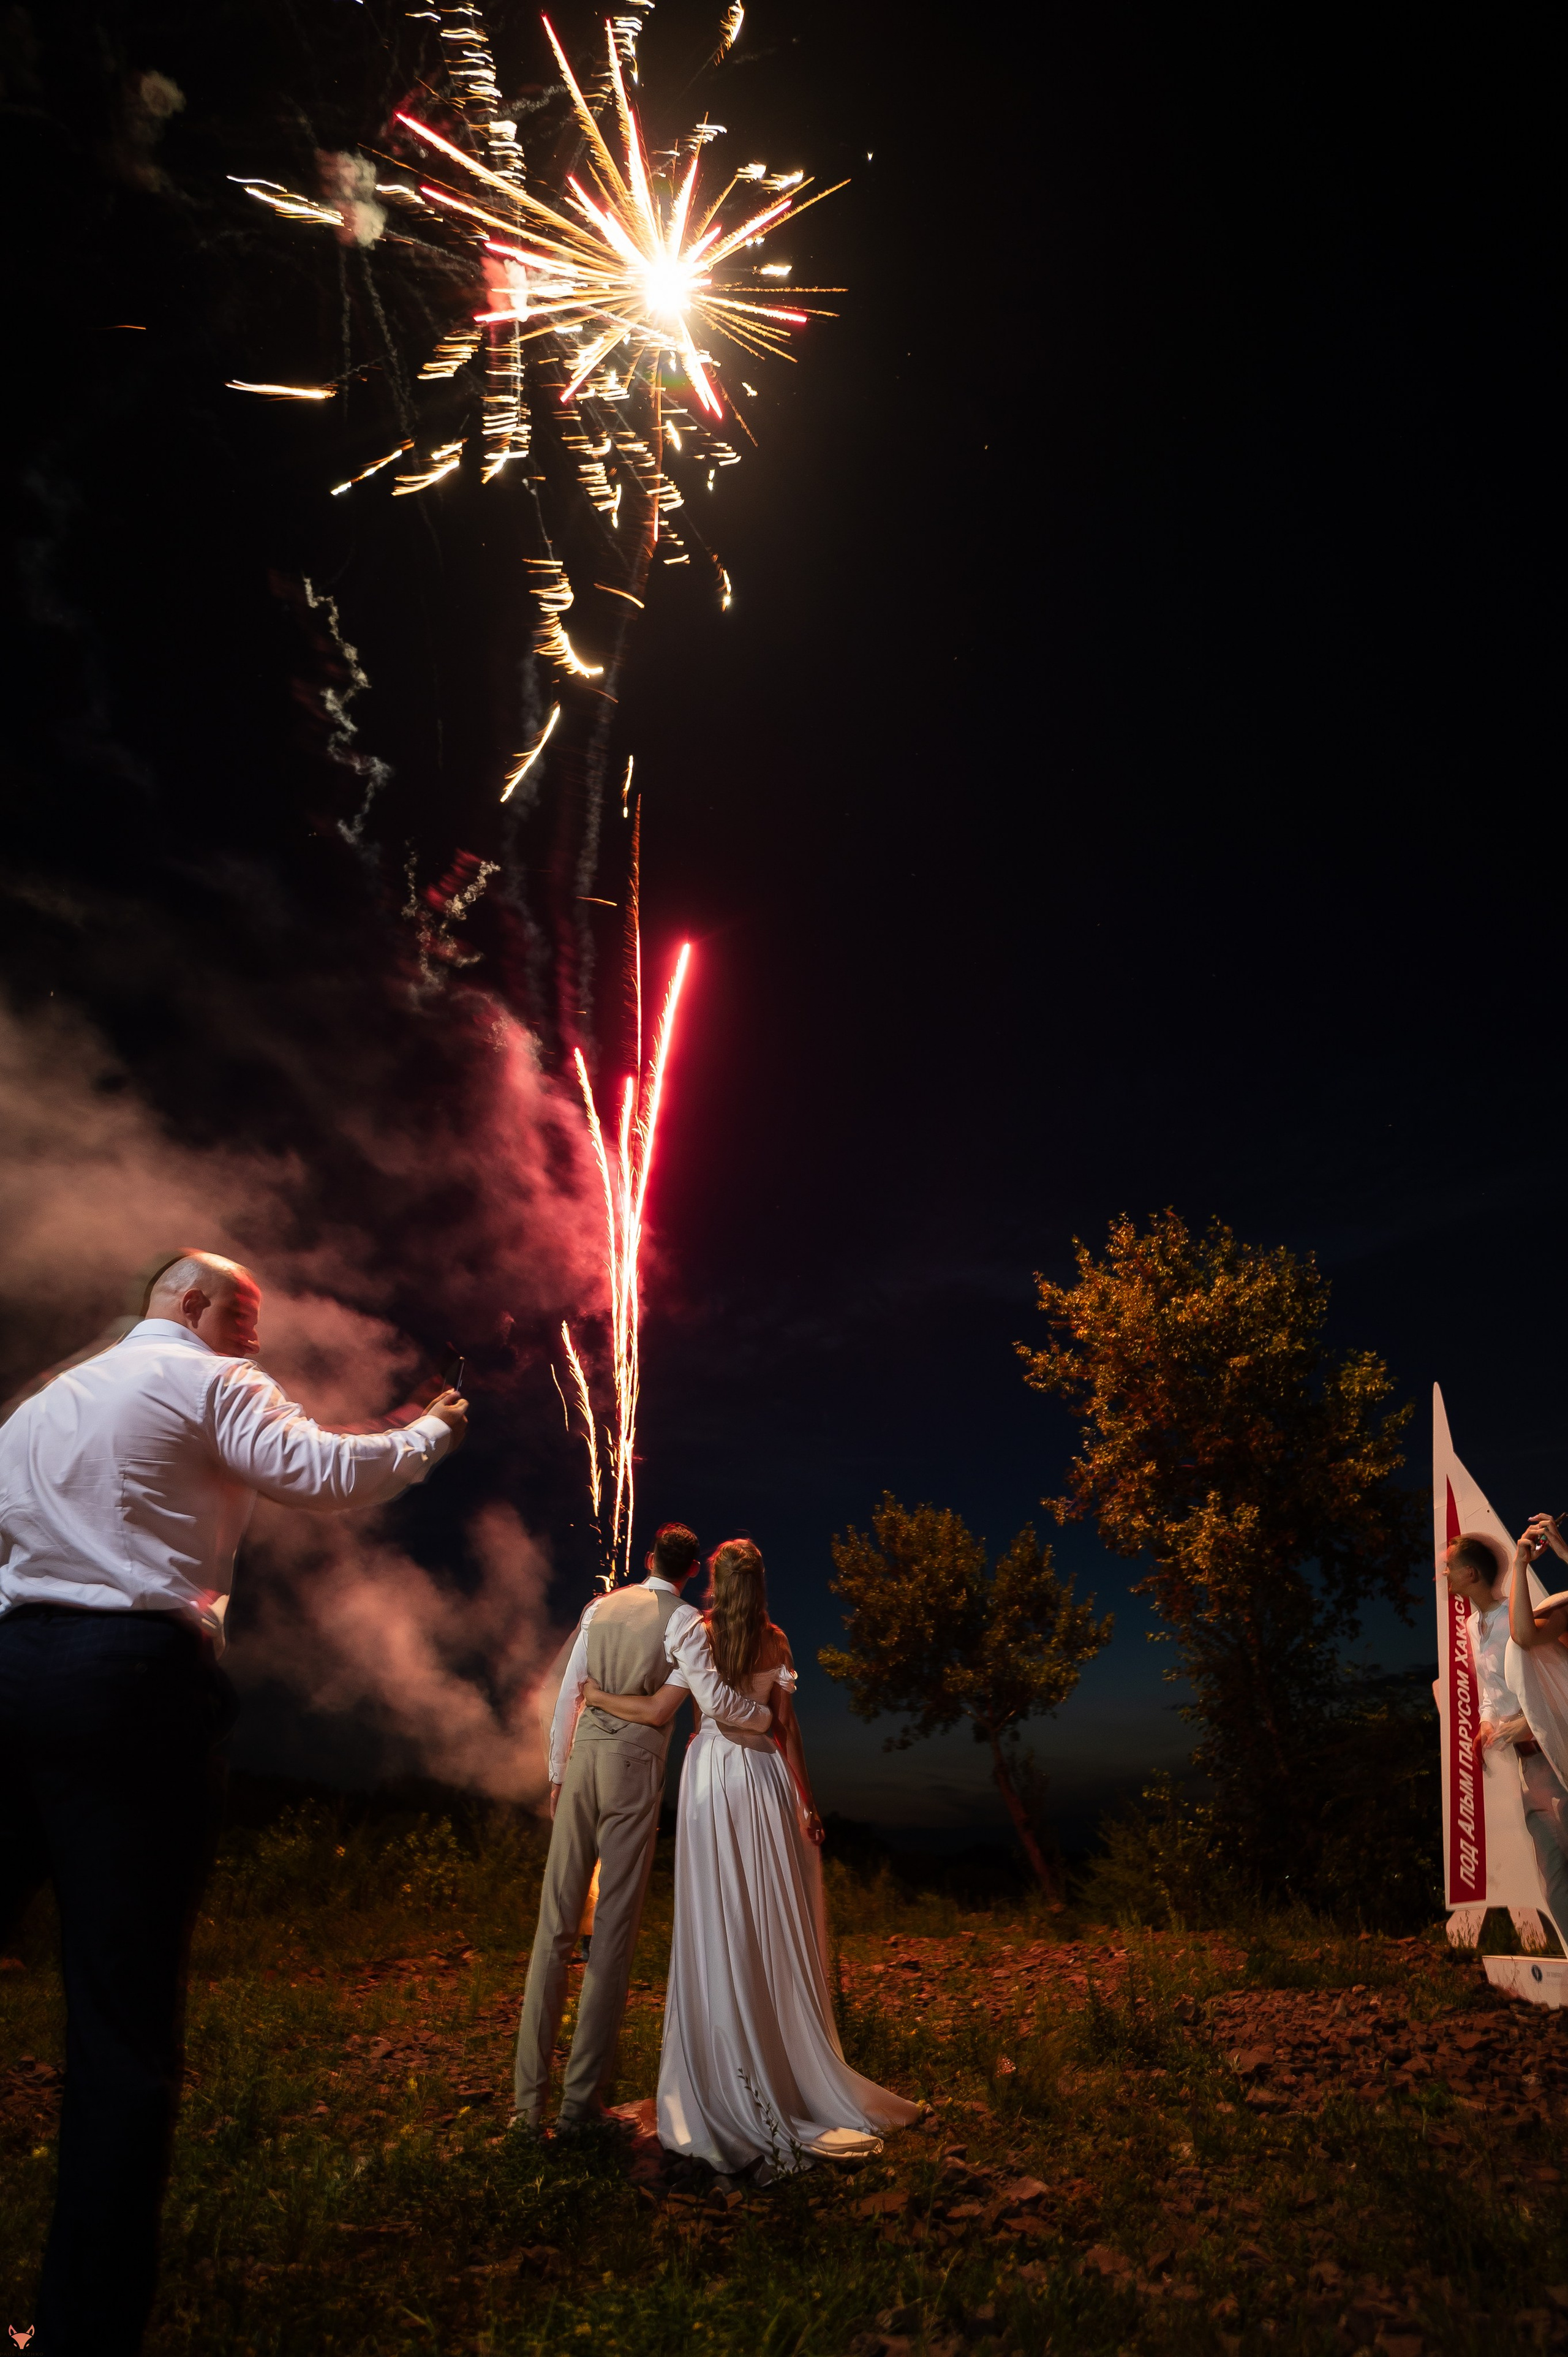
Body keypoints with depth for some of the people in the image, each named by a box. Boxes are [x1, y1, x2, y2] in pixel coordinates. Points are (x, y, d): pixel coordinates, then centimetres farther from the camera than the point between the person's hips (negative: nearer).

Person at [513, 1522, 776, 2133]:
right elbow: (714, 1698, -15)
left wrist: (557, 1774, 17)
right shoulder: (684, 1621, -3)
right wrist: (769, 1716, 4)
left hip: (584, 1757, 4)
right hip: (636, 1766, -4)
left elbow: (568, 1694, 11)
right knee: (615, 1928, 4)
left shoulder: (601, 1607, 11)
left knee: (556, 1923, 6)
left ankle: (529, 2098, 9)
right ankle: (582, 2099, 7)